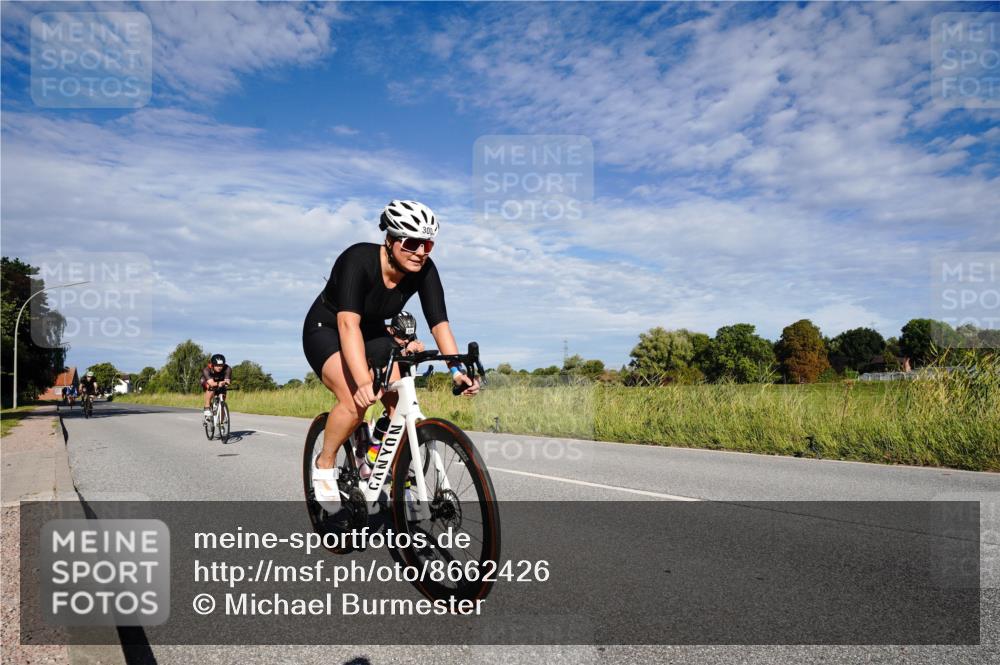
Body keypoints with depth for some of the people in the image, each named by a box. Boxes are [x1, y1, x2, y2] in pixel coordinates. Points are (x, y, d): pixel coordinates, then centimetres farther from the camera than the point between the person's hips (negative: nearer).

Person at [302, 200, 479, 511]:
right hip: (327, 331, -5)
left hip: (373, 333, 5)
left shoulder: (424, 270, -19)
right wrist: (364, 382, -55)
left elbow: (439, 323, -22)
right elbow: (348, 323, -44)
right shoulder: (359, 259, -33)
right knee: (356, 401, -28)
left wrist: (457, 369, -36)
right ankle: (324, 465, -2)